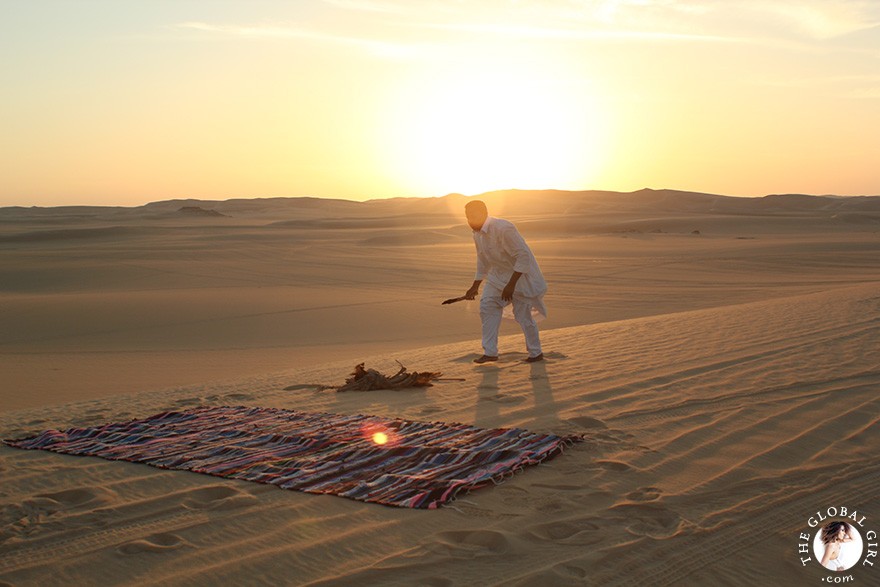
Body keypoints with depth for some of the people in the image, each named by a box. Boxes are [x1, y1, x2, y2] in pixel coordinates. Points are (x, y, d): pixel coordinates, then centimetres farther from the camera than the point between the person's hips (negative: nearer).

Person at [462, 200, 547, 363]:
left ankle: (536, 353, 16)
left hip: (520, 274, -8)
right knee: (487, 306, -1)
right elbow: (482, 262, 16)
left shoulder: (503, 228, -28)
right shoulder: (477, 234, 0)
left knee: (523, 314, -3)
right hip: (498, 275, 8)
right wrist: (475, 287, 19)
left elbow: (523, 256, -28)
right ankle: (490, 352, 5)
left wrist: (511, 285, -29)